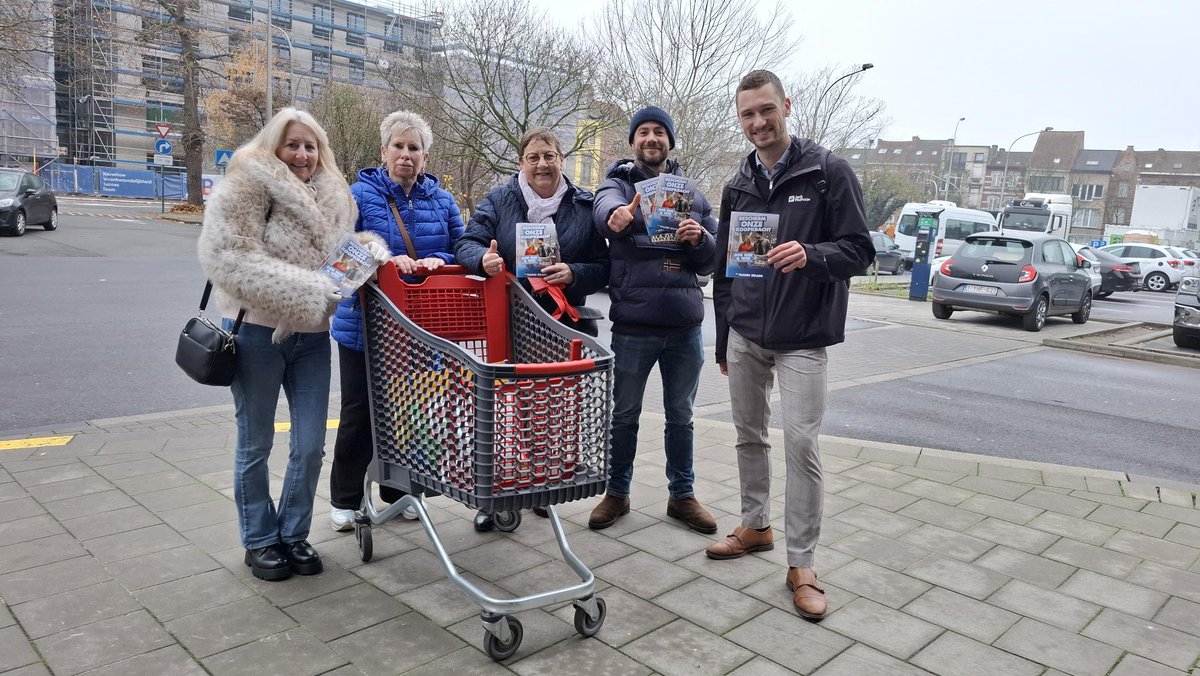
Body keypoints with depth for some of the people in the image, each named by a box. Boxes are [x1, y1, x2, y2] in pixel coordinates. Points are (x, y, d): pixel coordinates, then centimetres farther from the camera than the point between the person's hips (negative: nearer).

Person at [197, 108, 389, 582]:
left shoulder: (332, 196, 8)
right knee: (256, 445, 10)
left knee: (311, 445, 7)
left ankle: (294, 534, 27)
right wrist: (305, 291, -25)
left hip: (312, 335, 5)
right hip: (258, 332, -4)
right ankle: (260, 541, 28)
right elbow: (231, 259, -20)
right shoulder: (246, 188, -10)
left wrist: (373, 252, -6)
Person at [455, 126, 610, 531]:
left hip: (563, 326, 1)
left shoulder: (584, 206, 6)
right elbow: (467, 243, -5)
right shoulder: (499, 200, 4)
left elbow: (603, 267, 3)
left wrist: (573, 274, -17)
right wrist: (483, 258, -28)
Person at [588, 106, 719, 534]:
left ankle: (682, 495, 29)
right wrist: (616, 214, -49)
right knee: (624, 414, 10)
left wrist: (700, 239, -13)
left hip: (685, 325, 3)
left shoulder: (692, 193, 11)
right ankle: (617, 493, 27)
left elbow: (714, 257, 10)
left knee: (680, 415, 15)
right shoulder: (618, 184, 1)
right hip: (633, 324, -3)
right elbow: (604, 208, -24)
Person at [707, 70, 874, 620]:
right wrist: (722, 340, 16)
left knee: (801, 443, -8)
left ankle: (801, 564, 4)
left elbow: (859, 251, -8)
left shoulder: (829, 173, -5)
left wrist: (810, 256, -29)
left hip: (802, 338, -5)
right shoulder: (738, 186, 10)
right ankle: (756, 526, 33)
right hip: (745, 337, 5)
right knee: (749, 436, 14)